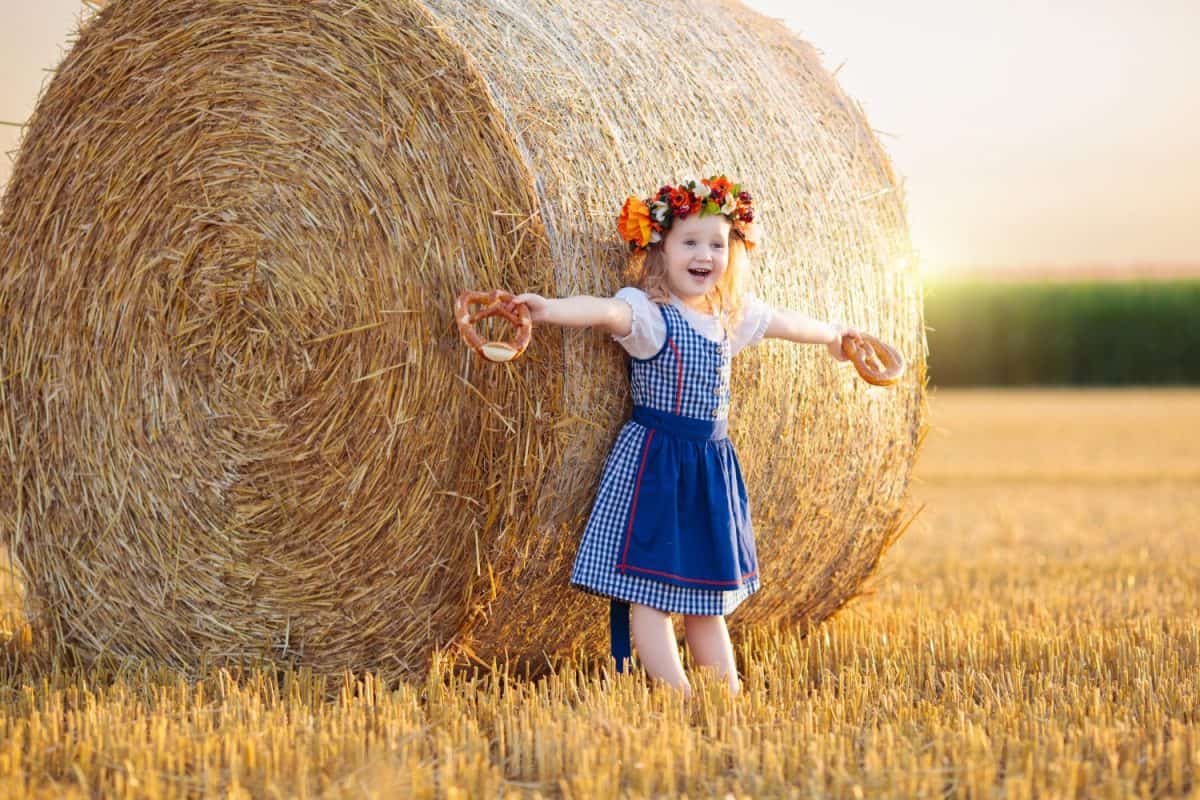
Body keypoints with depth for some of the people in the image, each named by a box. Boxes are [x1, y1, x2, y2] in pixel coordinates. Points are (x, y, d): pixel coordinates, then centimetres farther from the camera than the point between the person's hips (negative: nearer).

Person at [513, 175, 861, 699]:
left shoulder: (730, 314, 10)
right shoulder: (646, 311, -12)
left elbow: (781, 321, 29)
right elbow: (607, 311, -33)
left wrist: (831, 335, 48)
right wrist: (551, 308, -54)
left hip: (711, 465, 7)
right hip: (654, 461, -7)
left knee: (706, 595, 14)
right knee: (650, 590, -8)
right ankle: (679, 700, -10)